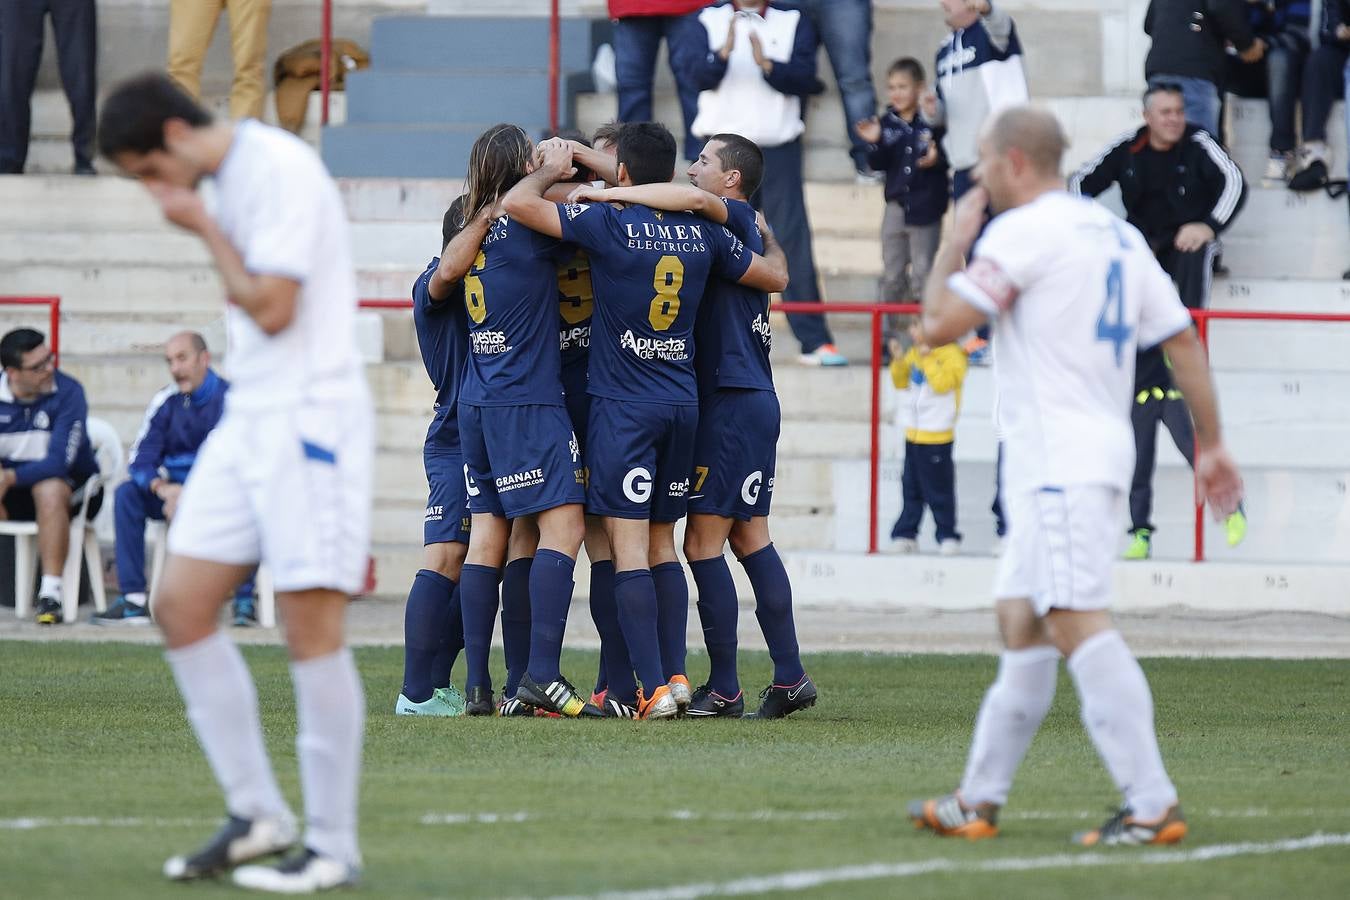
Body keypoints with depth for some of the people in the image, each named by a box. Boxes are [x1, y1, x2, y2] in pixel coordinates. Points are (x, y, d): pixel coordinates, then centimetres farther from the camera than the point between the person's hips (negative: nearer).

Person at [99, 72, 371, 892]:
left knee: (311, 626, -8)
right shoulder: (229, 178, 14)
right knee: (182, 604, 4)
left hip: (309, 416, -9)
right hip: (248, 420, 9)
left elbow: (272, 307, -18)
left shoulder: (281, 168, -14)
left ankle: (334, 846, -1)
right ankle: (257, 814, 11)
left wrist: (203, 228, -9)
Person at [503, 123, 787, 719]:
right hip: (683, 401, 5)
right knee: (662, 543, 14)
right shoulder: (701, 232, 4)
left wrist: (551, 171, 5)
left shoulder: (608, 224, -10)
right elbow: (775, 278, 17)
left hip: (621, 406, -5)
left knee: (628, 546, -6)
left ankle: (652, 687, -13)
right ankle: (673, 672, 7)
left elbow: (517, 203, -14)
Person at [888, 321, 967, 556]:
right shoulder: (914, 353, 10)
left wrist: (928, 360, -24)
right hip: (913, 432, 7)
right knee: (911, 487, 11)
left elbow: (943, 382, -25)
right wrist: (899, 361, -1)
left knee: (939, 491, -2)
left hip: (937, 436, -7)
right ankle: (906, 534, 17)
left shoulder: (951, 354, -12)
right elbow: (901, 383, 15)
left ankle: (947, 536, 7)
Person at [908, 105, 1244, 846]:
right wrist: (1211, 444, 19)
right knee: (1021, 624, 15)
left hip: (1059, 464, -10)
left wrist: (955, 240, 5)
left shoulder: (1023, 231, -9)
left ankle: (1152, 806, -24)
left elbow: (939, 324, -10)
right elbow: (1183, 340, 16)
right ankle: (978, 802, 21)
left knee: (1077, 622, -16)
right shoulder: (1118, 235, 17)